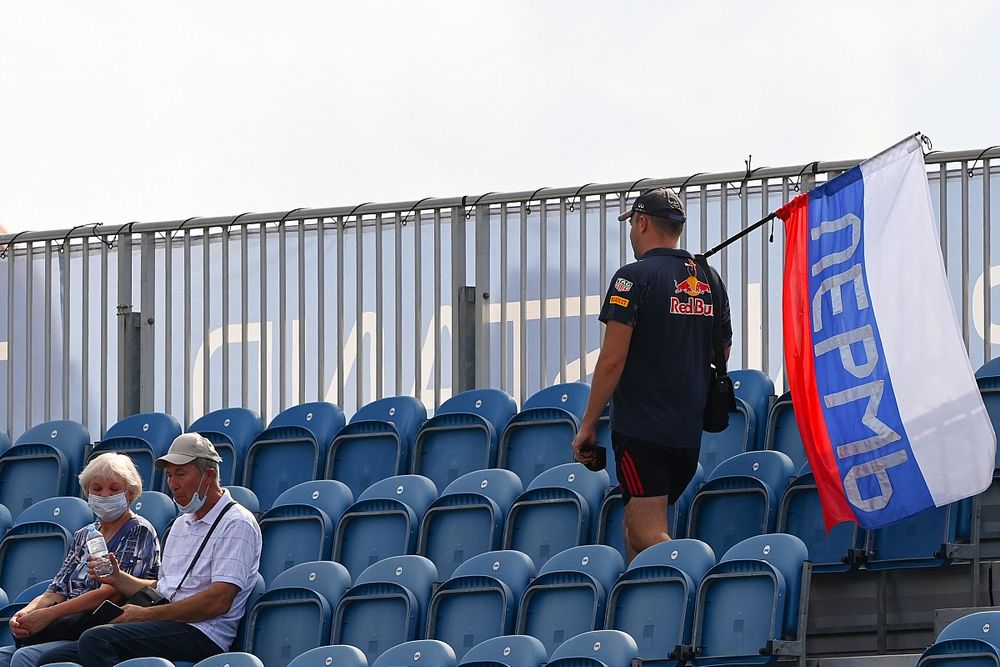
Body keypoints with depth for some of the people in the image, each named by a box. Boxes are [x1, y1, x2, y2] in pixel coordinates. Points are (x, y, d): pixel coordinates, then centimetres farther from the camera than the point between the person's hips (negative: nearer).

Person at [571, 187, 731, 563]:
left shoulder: (635, 277, -9)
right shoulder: (709, 282, 12)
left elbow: (613, 359, -14)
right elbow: (721, 356, 20)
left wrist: (588, 425, -8)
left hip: (641, 429, -7)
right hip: (689, 432, 8)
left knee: (649, 537, -11)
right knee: (635, 529, 18)